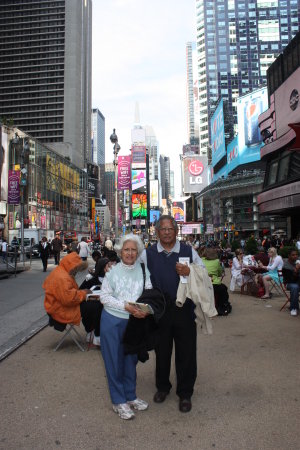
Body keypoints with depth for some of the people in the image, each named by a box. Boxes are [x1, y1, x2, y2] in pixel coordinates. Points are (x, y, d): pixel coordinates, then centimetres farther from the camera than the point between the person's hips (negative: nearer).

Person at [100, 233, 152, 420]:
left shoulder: (143, 270, -2)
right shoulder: (113, 271, -6)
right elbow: (105, 296, -9)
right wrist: (126, 306, -20)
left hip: (134, 321, 2)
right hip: (113, 321, -2)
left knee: (131, 359, 17)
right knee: (114, 360, 8)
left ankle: (130, 396, 36)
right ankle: (118, 401, 25)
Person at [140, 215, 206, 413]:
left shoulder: (189, 251, 1)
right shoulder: (148, 254, 1)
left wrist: (190, 273, -15)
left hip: (184, 310, 0)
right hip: (159, 312, 1)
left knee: (186, 353, 9)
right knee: (161, 351, 17)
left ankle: (185, 393, 31)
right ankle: (162, 387, 42)